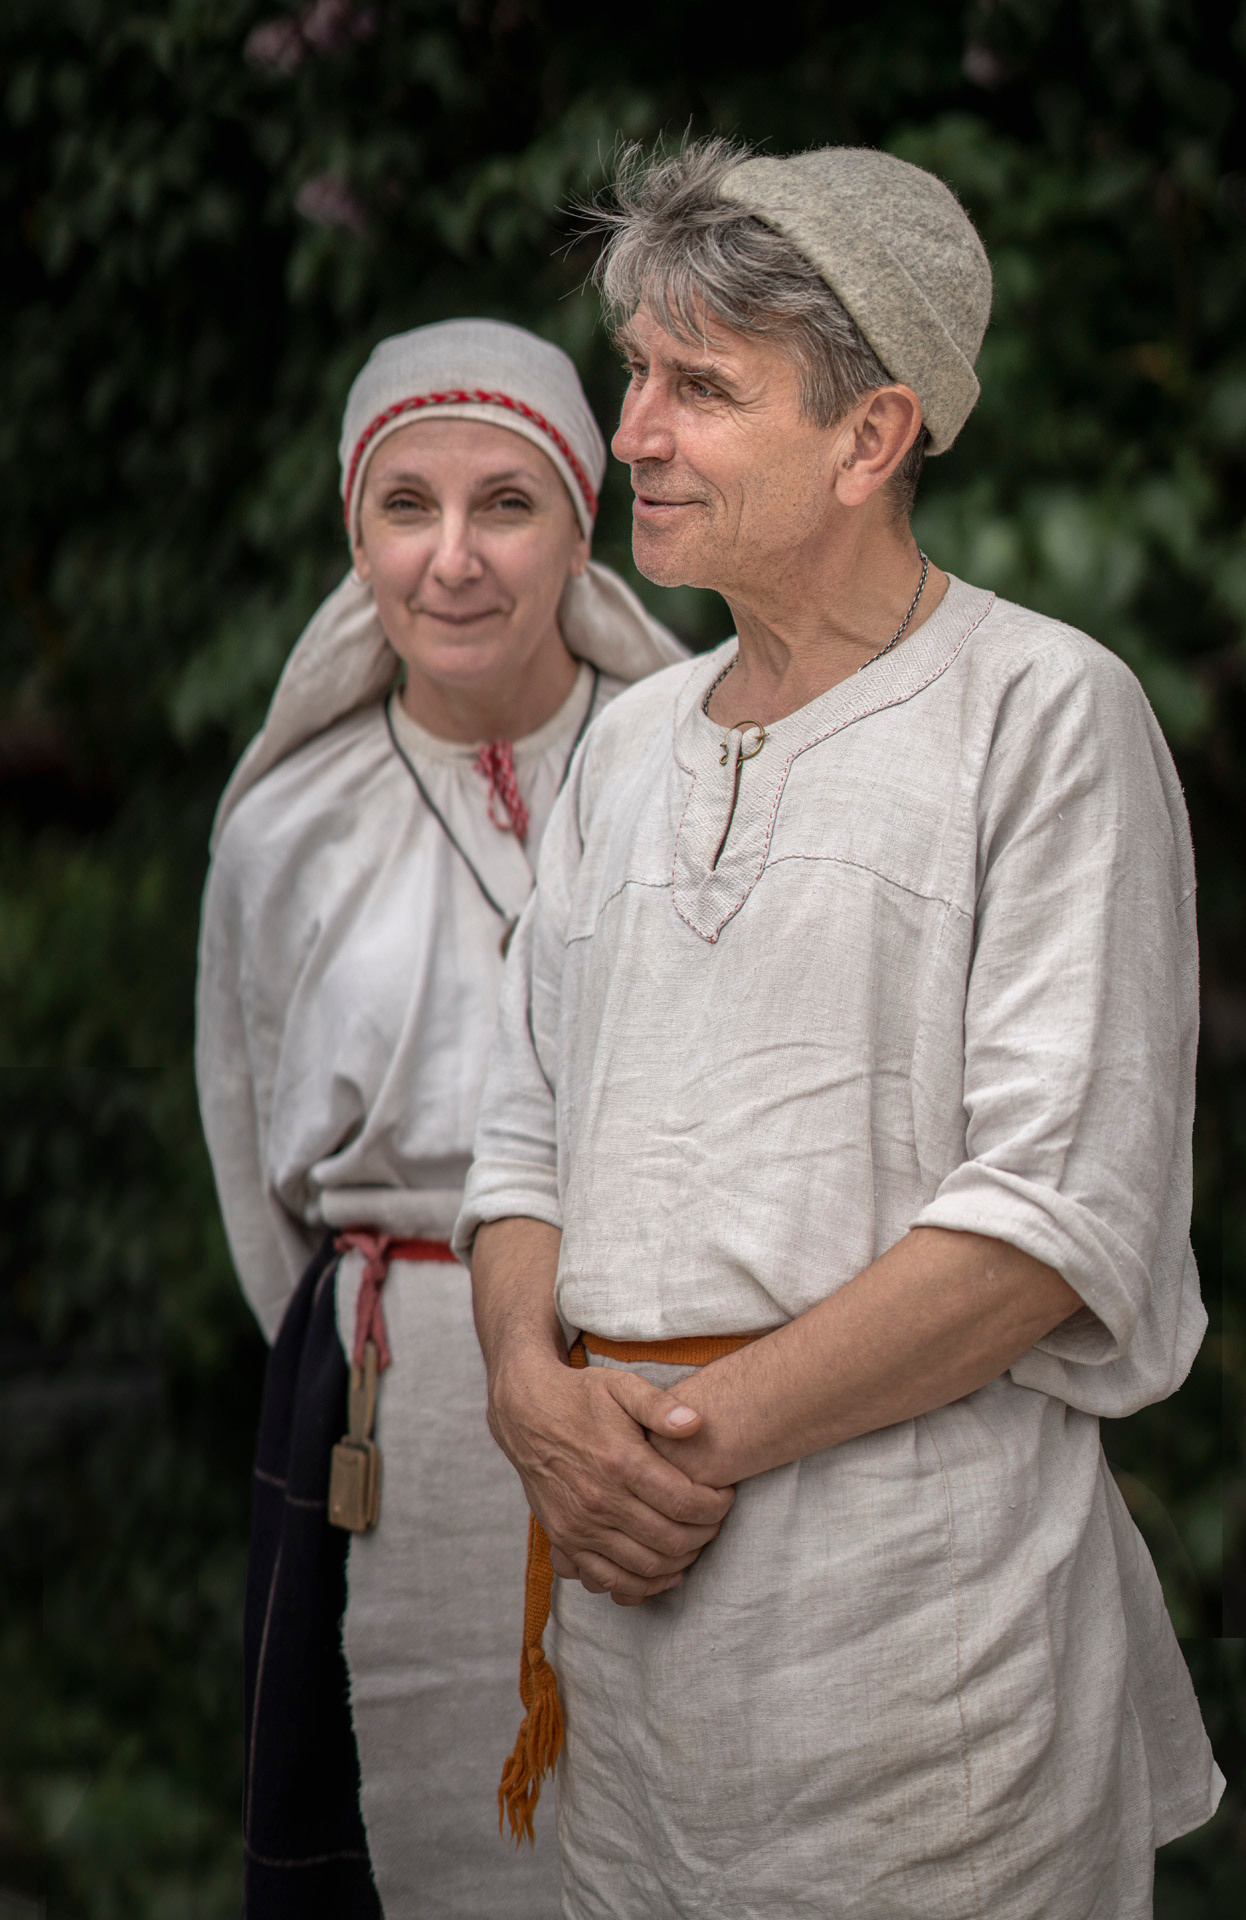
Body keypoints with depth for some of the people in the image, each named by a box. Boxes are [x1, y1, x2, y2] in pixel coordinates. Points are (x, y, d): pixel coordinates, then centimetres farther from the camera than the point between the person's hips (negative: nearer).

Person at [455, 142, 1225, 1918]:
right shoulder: (630, 741, 14)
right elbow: (528, 1128, 15)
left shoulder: (1047, 716, -7)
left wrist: (701, 1433, -15)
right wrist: (533, 1382, -5)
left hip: (917, 1570, -6)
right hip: (619, 1562, 6)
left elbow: (1061, 1209, -14)